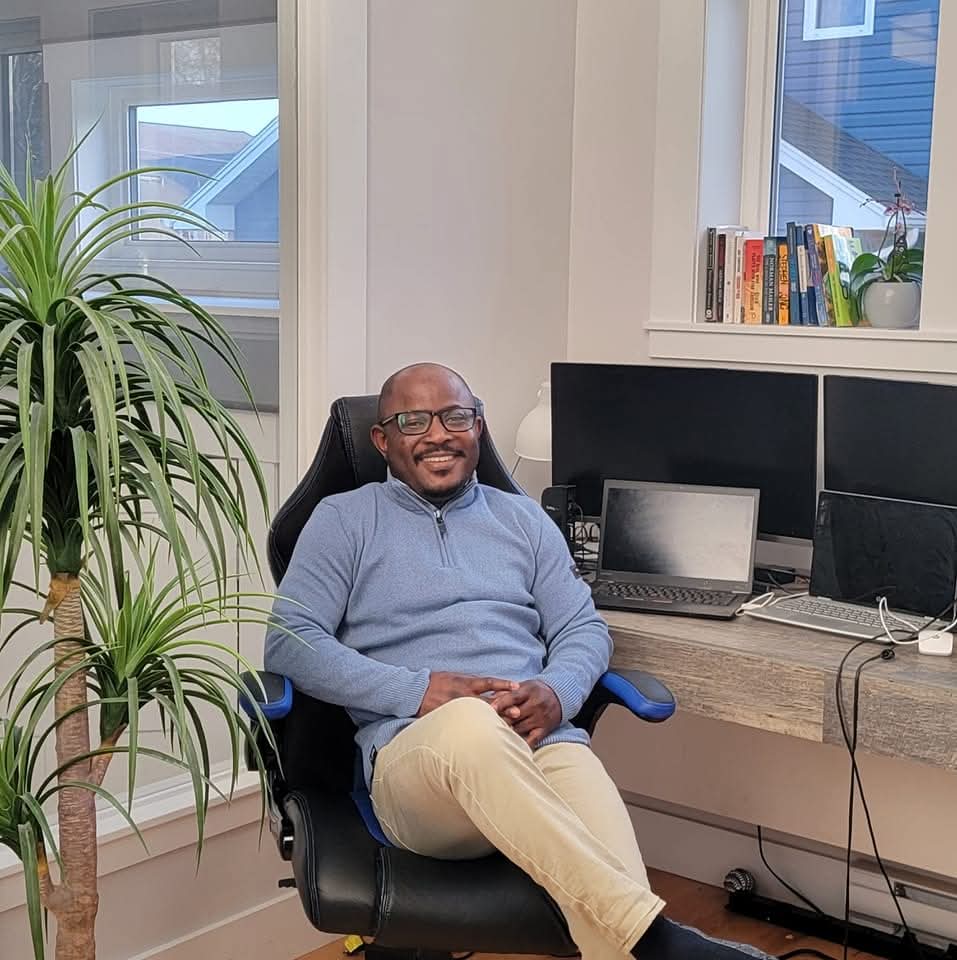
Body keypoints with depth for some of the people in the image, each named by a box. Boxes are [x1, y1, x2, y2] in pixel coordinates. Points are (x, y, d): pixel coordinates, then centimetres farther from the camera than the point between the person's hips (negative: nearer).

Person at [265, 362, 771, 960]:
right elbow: (291, 642, 3)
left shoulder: (523, 519, 24)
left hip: (540, 739, 3)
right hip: (415, 749, -2)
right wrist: (417, 690, -12)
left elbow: (585, 628, 19)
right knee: (470, 721, -42)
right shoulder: (343, 520, 14)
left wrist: (556, 694, -7)